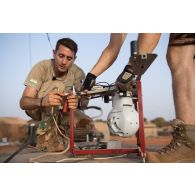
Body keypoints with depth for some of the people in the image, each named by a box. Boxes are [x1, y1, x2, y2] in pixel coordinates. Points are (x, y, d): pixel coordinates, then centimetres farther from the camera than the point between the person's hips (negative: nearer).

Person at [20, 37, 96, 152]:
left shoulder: (77, 72, -16)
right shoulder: (41, 68, -26)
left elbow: (85, 101, -17)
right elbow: (23, 103, -32)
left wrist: (78, 102, -43)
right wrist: (43, 101, -55)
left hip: (62, 110, 4)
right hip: (36, 108, -3)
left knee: (88, 126, -21)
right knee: (57, 86, -32)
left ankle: (57, 130, 7)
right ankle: (47, 132, -24)